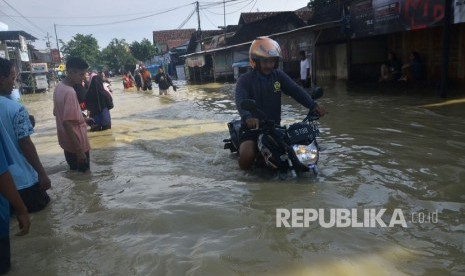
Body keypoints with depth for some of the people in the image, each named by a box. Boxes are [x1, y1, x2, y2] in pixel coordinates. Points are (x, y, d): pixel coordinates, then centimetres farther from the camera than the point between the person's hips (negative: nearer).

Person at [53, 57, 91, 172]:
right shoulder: (70, 92, -24)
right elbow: (67, 123, -28)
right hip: (77, 143, -9)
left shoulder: (59, 87, 5)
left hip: (66, 141, 9)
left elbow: (57, 113, 16)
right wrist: (79, 150, -27)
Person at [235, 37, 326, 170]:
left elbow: (296, 90, -6)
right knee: (246, 158, -27)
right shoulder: (245, 80, -7)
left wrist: (313, 105, -23)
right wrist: (247, 117, -46)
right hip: (253, 127, -4)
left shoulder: (278, 76, 6)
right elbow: (240, 100, -25)